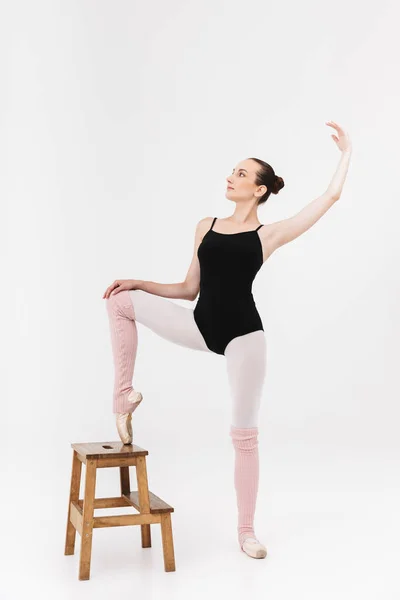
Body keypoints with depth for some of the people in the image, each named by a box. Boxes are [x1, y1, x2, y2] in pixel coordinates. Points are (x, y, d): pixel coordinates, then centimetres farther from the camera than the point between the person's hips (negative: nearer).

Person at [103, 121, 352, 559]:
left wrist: (346, 152, 5)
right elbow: (190, 289, 13)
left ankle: (246, 531, 16)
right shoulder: (206, 227, 12)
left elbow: (331, 196, -3)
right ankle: (124, 394, 2)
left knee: (244, 434, 1)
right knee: (121, 300, -7)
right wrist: (139, 283, 5)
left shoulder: (268, 234, 0)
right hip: (201, 326, 4)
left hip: (243, 334, -4)